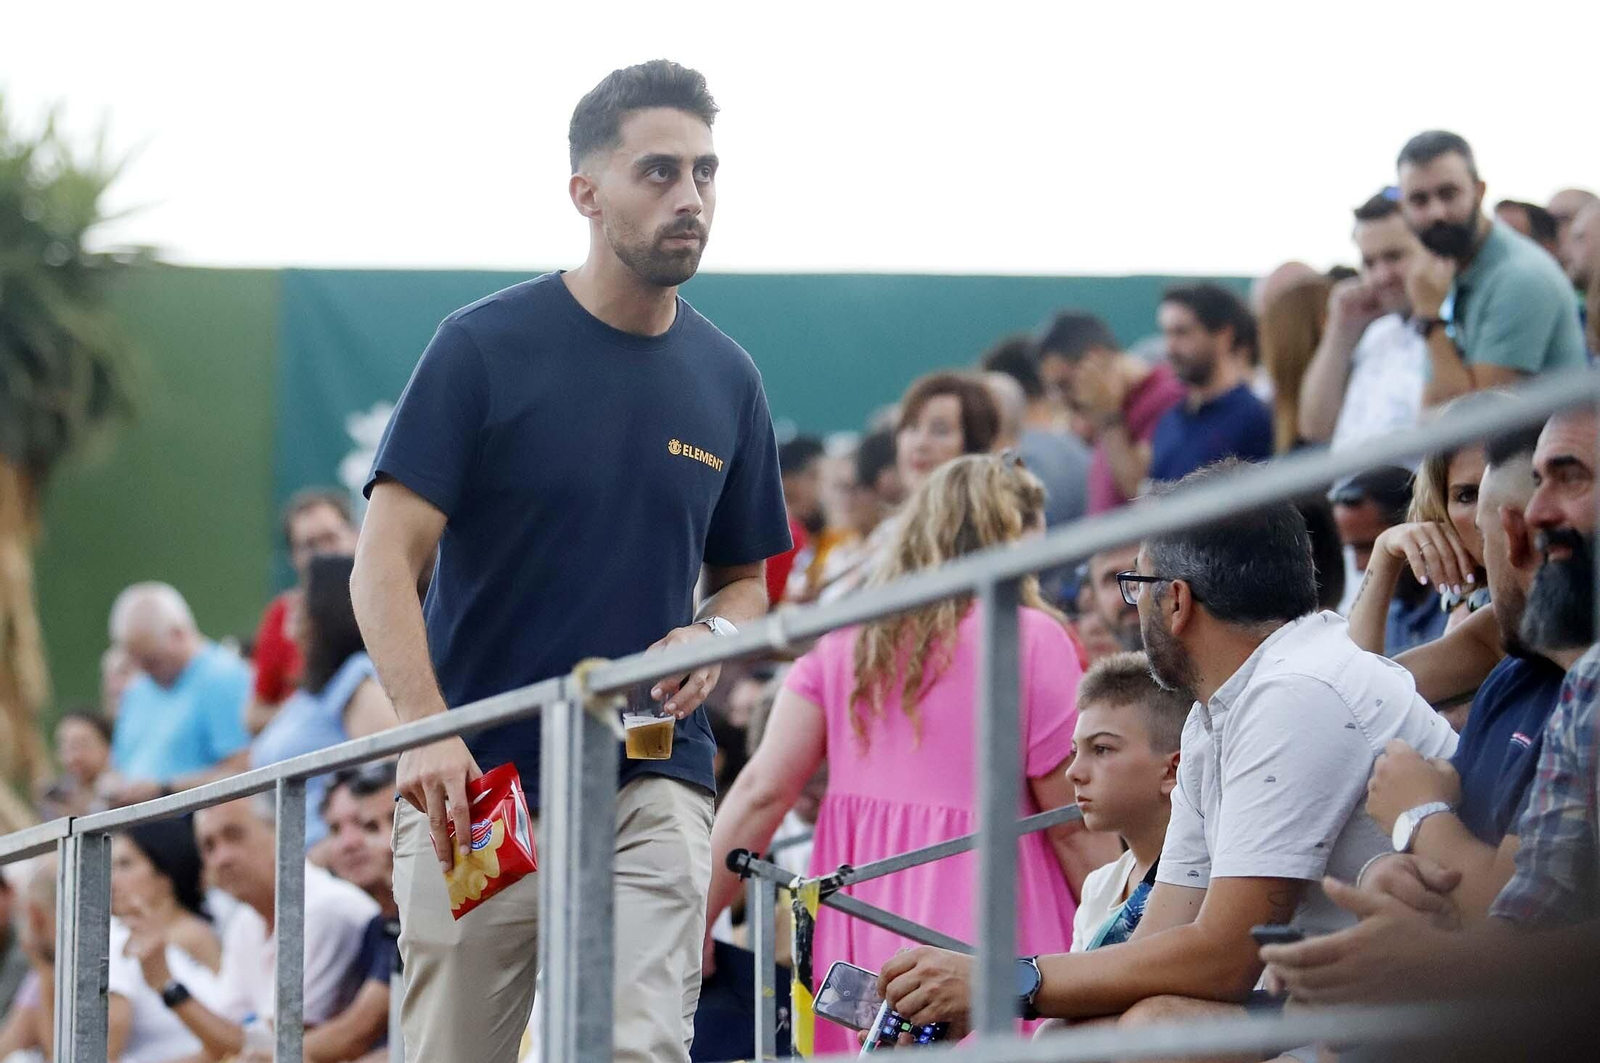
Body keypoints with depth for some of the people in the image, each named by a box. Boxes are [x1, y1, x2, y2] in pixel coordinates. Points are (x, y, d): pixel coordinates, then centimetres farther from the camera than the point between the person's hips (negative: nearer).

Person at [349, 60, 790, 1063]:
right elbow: (386, 563, -8)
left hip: (654, 784, 2)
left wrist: (712, 638, -3)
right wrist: (427, 732, -24)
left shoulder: (727, 379, 9)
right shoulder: (486, 346, -3)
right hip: (476, 787, -2)